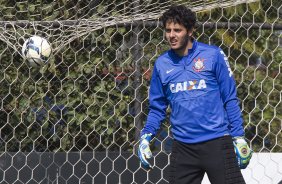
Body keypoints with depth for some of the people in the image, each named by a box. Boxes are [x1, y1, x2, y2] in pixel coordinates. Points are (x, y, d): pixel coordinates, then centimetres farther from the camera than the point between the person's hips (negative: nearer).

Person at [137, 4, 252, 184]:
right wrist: (146, 135, -1)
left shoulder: (213, 55, -2)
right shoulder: (162, 64, 7)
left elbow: (230, 99, 0)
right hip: (183, 147, 3)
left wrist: (239, 136, -4)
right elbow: (157, 108, 13)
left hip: (217, 143, -3)